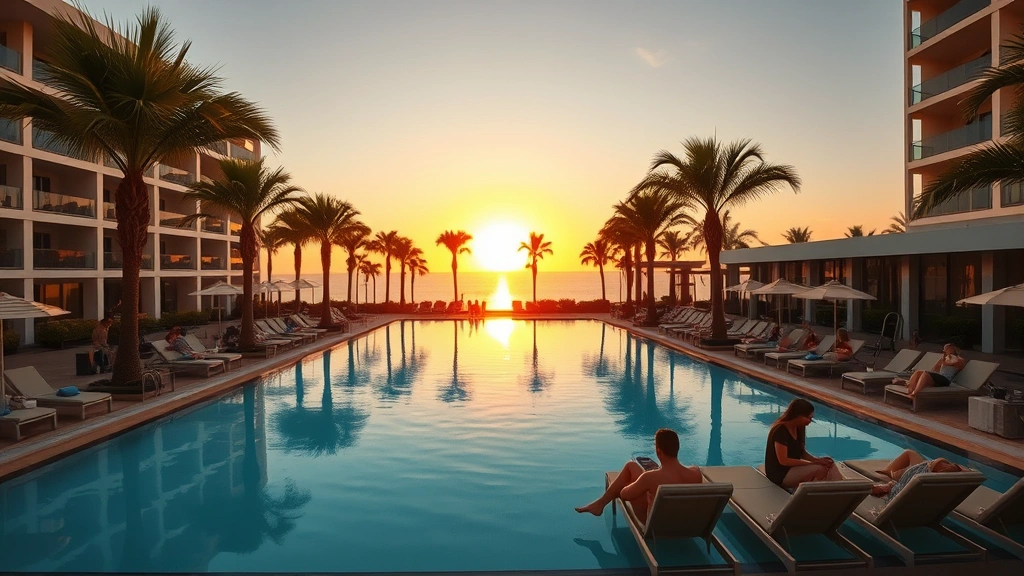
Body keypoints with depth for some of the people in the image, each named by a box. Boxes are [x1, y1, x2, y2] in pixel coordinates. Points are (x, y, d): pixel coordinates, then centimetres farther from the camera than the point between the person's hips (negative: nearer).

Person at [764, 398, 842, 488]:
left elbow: (802, 452, 11)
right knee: (820, 469, -24)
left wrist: (817, 460, -9)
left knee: (828, 465, -7)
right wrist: (813, 463, -22)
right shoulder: (781, 431, -22)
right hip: (780, 474, -9)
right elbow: (783, 460, -24)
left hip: (793, 468, 9)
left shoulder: (797, 428, 6)